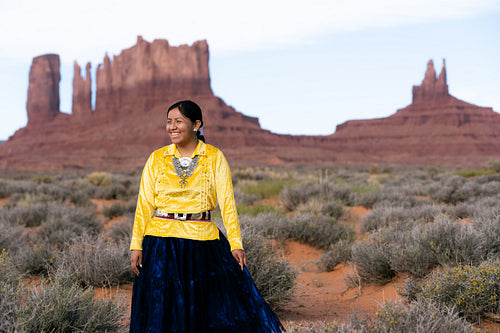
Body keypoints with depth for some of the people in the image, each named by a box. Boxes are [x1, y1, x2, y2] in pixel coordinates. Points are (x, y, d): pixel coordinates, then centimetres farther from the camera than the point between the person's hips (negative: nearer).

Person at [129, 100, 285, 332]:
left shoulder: (214, 158, 2)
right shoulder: (156, 159, 5)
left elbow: (227, 201, -3)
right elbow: (144, 204, 4)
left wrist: (235, 243, -12)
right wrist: (136, 245, -3)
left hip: (202, 241, -1)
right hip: (162, 243, 1)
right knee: (162, 311, 4)